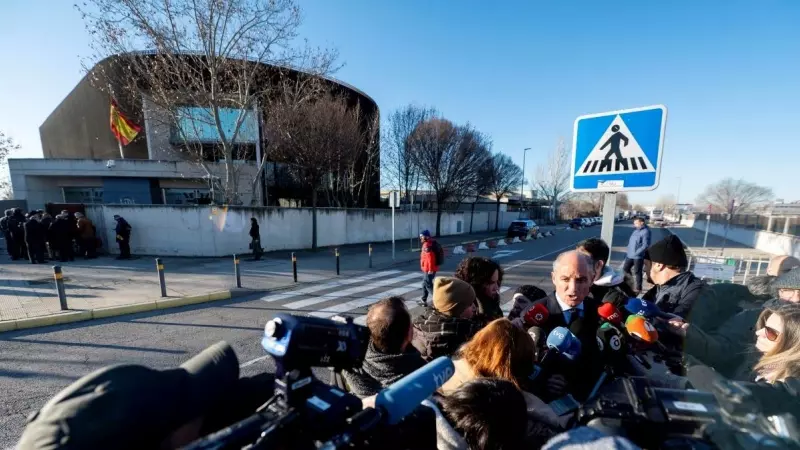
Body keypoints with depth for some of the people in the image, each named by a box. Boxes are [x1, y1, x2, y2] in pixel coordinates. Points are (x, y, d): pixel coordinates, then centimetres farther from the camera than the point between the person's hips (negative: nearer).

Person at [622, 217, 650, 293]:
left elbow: (645, 245, -20)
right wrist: (628, 251, 15)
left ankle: (638, 288, 15)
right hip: (629, 255, 8)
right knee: (625, 269, 14)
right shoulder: (636, 230, 13)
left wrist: (636, 252, -22)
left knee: (637, 272, 2)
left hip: (638, 256, -8)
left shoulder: (645, 231, -14)